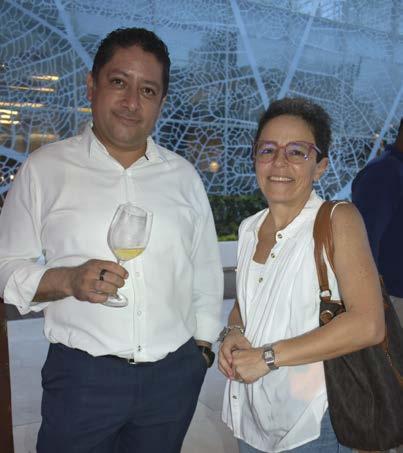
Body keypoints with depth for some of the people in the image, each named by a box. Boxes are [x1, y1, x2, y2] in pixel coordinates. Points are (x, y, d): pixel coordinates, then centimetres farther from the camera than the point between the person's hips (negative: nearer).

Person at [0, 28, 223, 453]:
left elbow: (206, 270, 12)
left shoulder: (183, 175, 6)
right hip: (81, 374, -2)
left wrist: (202, 344, 10)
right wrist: (68, 280, -19)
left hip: (175, 376, 3)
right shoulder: (45, 168, -3)